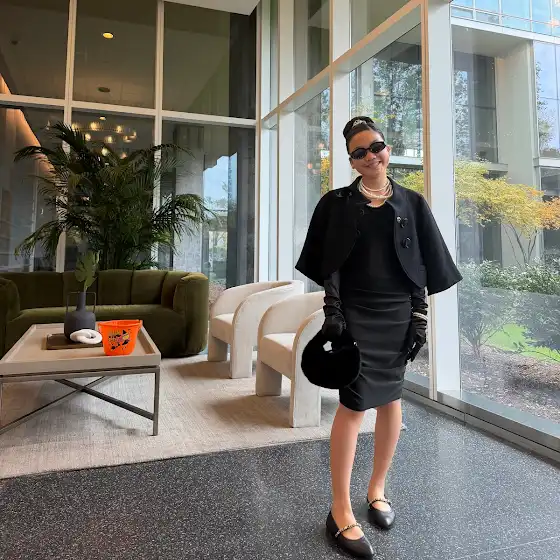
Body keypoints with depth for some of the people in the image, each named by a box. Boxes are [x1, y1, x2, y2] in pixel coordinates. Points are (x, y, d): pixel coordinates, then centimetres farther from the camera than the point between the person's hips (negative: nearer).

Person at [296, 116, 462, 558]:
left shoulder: (412, 203, 7)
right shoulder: (337, 203, 3)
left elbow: (423, 268, 5)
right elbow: (329, 266, -1)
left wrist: (420, 317, -1)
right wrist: (332, 311, -11)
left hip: (397, 312, 3)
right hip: (354, 311, -2)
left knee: (390, 398, 11)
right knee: (355, 403, -6)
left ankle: (377, 488, 30)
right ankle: (341, 511, 6)